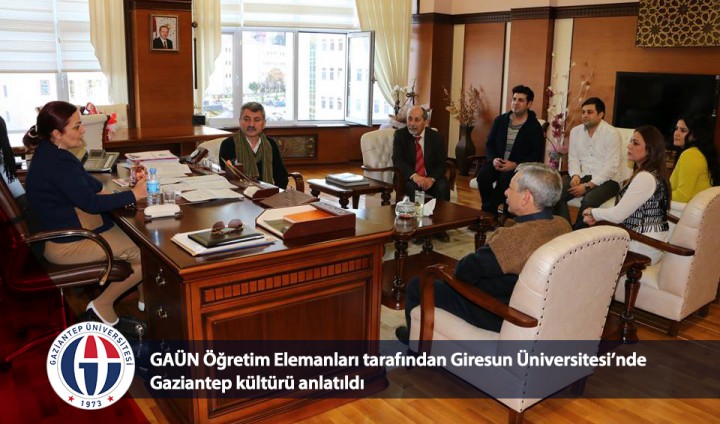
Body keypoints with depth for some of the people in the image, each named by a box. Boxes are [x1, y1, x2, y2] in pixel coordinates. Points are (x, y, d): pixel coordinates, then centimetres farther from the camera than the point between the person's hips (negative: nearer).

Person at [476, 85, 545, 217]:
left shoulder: (534, 126, -2)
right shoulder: (500, 120, 10)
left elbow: (537, 155, -6)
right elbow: (489, 144, 12)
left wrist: (515, 165, -19)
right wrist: (493, 159, -10)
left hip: (519, 166, -3)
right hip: (497, 163, 3)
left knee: (505, 179, -36)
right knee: (482, 175, -29)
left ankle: (487, 210, -19)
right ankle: (491, 212, -14)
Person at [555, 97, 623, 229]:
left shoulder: (612, 133, -10)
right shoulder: (575, 131, 8)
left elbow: (611, 167, -15)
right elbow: (573, 158, 9)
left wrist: (587, 186, -21)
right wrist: (575, 176, -13)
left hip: (607, 180, -5)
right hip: (582, 177, 5)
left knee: (589, 200, -34)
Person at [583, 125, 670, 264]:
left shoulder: (646, 177, -21)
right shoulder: (653, 174, 12)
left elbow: (618, 215, -21)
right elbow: (625, 210, 12)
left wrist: (593, 212, -3)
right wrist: (596, 216, -1)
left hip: (643, 247, -9)